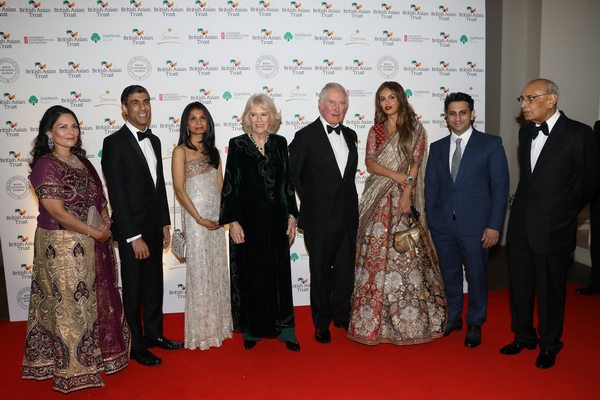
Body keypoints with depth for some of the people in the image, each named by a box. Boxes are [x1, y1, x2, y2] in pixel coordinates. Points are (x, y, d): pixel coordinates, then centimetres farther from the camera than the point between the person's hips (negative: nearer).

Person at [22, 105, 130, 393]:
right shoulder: (45, 165, -13)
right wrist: (95, 232, -15)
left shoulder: (81, 160, 9)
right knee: (71, 303, 6)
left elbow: (98, 197, 15)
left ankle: (95, 352, 36)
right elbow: (57, 212, -19)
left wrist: (106, 221, -4)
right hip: (63, 246, -7)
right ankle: (75, 368, 23)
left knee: (94, 298, 17)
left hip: (92, 245, 7)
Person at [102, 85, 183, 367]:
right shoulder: (114, 142, -14)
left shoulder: (154, 140, 9)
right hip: (131, 230, -7)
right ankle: (136, 346, 22)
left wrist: (165, 224, 10)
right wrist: (133, 237, -19)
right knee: (133, 288, 7)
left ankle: (154, 333, 34)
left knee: (154, 284, 17)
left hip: (154, 227, 7)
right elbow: (116, 194, -18)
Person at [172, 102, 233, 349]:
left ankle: (218, 324, 27)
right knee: (199, 272, 2)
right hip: (195, 217, -5)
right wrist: (199, 218, -13)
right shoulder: (181, 151, -4)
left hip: (216, 217, 6)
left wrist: (222, 214, -2)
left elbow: (220, 186, 10)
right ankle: (202, 331, 16)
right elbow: (179, 190, -10)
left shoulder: (212, 151, 13)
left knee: (217, 270, 12)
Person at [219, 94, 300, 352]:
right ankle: (251, 330, 23)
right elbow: (229, 185, -4)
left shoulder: (280, 143, 5)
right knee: (250, 275, 7)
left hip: (276, 219, 2)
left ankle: (284, 330, 20)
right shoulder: (237, 145, -3)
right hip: (247, 220, -2)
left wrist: (292, 216, 5)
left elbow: (287, 183, 9)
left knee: (279, 274, 8)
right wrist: (232, 221, -9)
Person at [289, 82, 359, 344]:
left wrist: (350, 204, 10)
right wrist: (310, 203, -2)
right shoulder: (305, 136, -9)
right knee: (321, 273, 9)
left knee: (346, 271, 14)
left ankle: (342, 315, 35)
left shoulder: (350, 135, 9)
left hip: (348, 217, 5)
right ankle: (322, 323, 27)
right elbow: (292, 175, -6)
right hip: (320, 219, -5)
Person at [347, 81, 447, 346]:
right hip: (378, 199, 2)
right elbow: (370, 163, 2)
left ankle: (408, 318, 9)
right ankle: (374, 319, 10)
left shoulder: (415, 129, 7)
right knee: (375, 253, 0)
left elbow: (415, 164, -2)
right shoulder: (375, 130, 13)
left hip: (403, 197, -2)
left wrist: (406, 194, -14)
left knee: (404, 253, -4)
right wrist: (396, 175, -13)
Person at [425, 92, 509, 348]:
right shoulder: (437, 147, 10)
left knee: (476, 276, 8)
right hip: (443, 225, 3)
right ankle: (453, 318, 32)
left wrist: (494, 225, -10)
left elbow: (500, 186, -4)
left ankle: (475, 324, 27)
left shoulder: (491, 144, -1)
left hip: (475, 225, -3)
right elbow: (431, 187, 10)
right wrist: (430, 222, 4)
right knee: (449, 275, 13)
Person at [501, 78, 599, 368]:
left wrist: (564, 212, 8)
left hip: (553, 229, -5)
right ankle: (524, 337, 34)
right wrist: (528, 206, 16)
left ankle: (549, 345, 30)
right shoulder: (525, 132, 7)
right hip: (521, 226, 6)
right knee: (519, 285, 14)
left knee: (550, 289, 9)